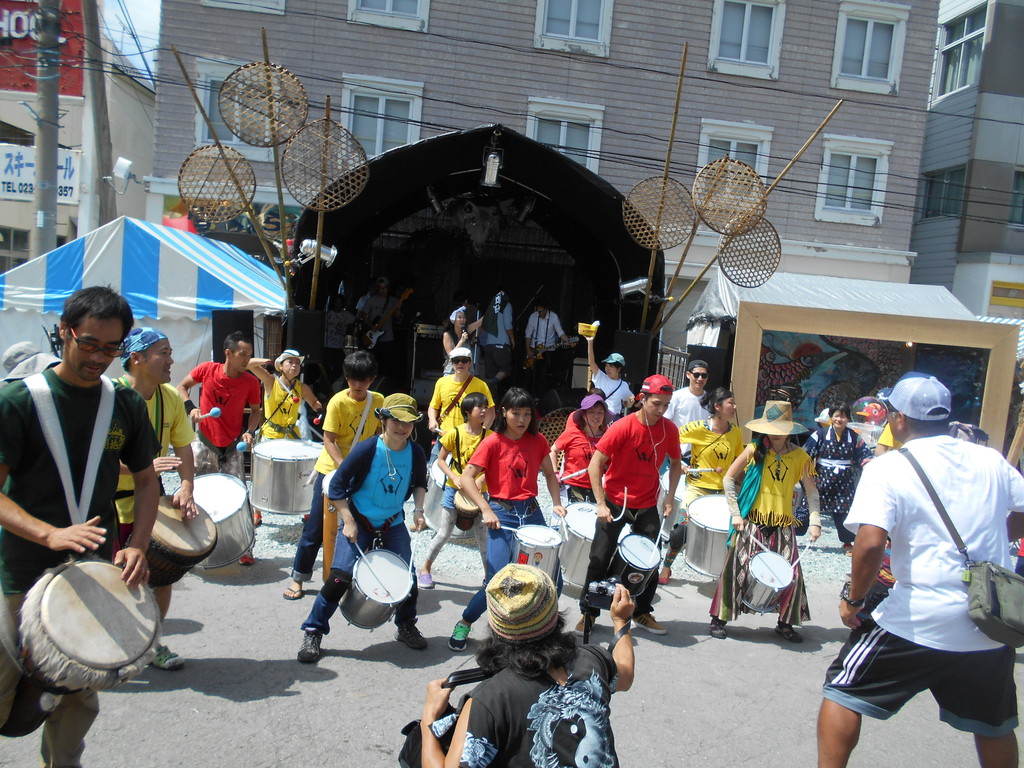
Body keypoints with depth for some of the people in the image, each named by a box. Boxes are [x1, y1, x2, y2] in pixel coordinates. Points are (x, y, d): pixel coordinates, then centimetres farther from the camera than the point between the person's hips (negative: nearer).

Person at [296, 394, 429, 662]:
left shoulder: (416, 453, -9)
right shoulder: (366, 449, -21)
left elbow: (419, 483, 11)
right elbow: (337, 484, -14)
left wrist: (418, 510, -4)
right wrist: (349, 522, -16)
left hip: (394, 523, 4)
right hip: (359, 521, -4)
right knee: (340, 576, -13)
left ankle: (406, 626, 29)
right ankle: (312, 633, 6)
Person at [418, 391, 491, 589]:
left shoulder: (490, 436, -5)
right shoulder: (455, 434, -9)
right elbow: (441, 460, -2)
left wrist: (482, 478, -18)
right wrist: (454, 477, -16)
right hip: (454, 490, -1)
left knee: (483, 536, 7)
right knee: (444, 534, 6)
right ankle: (425, 569, 24)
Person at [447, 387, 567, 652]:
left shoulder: (538, 441, 6)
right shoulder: (493, 442, -7)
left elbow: (549, 473, 17)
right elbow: (467, 478, -11)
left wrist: (556, 503, 2)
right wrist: (486, 510, -19)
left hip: (532, 512, 5)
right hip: (502, 513, -5)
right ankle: (464, 623, 12)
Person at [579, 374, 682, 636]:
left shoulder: (670, 429, -4)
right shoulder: (623, 427, -17)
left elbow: (675, 463, 13)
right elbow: (595, 463, -15)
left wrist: (670, 498, 3)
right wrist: (601, 504, -19)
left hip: (647, 506, 4)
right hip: (616, 503, -4)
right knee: (600, 560, 1)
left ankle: (643, 612, 31)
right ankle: (588, 613, 18)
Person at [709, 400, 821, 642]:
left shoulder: (800, 456, 2)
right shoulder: (754, 450, -4)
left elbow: (811, 491, 7)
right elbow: (728, 479, 0)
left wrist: (815, 521, -6)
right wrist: (736, 513, -5)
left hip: (783, 525, 2)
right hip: (751, 522, -2)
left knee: (791, 574, 2)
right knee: (738, 569, -3)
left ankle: (785, 623, 23)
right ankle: (718, 619, 10)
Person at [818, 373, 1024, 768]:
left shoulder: (886, 468, -11)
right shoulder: (990, 460, 5)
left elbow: (870, 543, -22)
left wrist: (852, 599, -9)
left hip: (919, 622, -6)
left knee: (842, 693, 9)